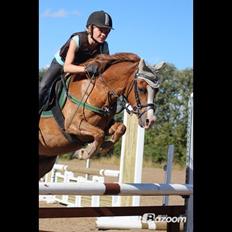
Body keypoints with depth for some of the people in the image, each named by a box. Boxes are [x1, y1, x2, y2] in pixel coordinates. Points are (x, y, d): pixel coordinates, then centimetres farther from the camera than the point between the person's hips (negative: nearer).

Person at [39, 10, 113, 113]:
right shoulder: (77, 40, -38)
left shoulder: (104, 46, -24)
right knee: (43, 87, -23)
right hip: (60, 65, -4)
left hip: (80, 70, 4)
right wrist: (86, 68, -64)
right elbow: (66, 67, -47)